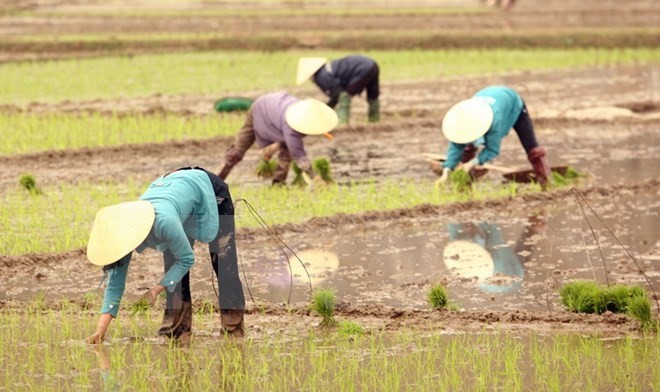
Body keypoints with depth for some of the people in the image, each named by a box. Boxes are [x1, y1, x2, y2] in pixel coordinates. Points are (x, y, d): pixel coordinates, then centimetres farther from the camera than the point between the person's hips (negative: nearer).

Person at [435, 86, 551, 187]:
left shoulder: (494, 120, -51)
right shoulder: (463, 118, -37)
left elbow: (492, 150, -41)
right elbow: (456, 146, -33)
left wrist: (473, 162, -53)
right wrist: (446, 171, -43)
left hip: (513, 106, -4)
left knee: (532, 148, -9)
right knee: (469, 147, -7)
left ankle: (545, 183, 0)